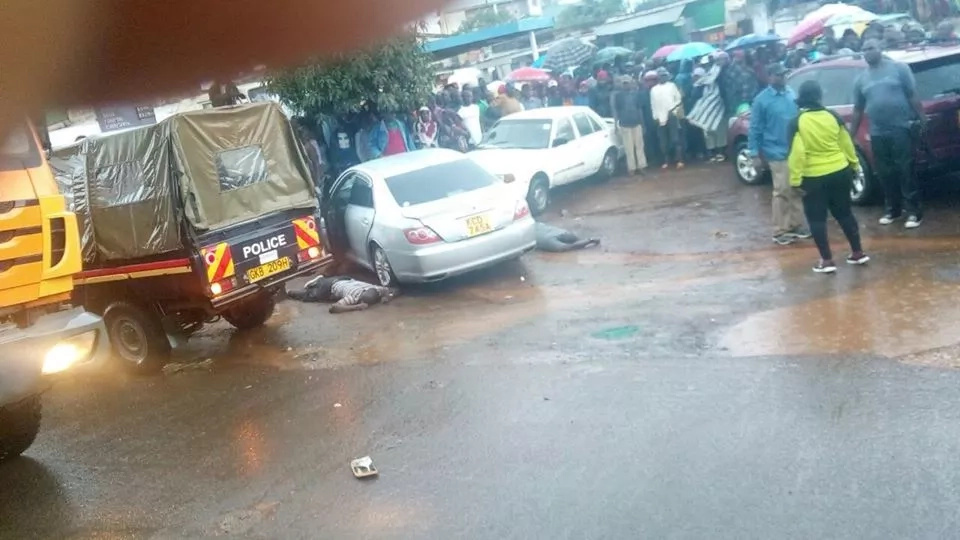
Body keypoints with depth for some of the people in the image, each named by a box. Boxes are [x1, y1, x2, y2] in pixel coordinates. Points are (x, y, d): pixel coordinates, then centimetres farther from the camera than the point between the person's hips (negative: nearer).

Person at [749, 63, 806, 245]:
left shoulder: (792, 93, 6)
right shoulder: (762, 99, -8)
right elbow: (755, 128, -6)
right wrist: (755, 152, -8)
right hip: (778, 153, -5)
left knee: (797, 190, 11)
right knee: (782, 192, -5)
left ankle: (795, 226, 24)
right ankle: (780, 231, 4)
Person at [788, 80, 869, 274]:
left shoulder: (797, 123, -12)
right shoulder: (833, 117, -1)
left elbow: (797, 153, -17)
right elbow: (846, 144, 7)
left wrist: (795, 180, -13)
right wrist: (855, 165, 20)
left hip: (814, 178, -4)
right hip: (840, 173, 4)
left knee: (817, 218, 7)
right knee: (844, 213, 17)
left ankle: (827, 261, 6)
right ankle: (858, 253, 24)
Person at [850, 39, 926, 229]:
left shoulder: (898, 68, 1)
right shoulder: (861, 79, 10)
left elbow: (913, 96, -1)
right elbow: (858, 110, 15)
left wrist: (923, 120, -8)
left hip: (901, 129, -4)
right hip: (877, 133, 4)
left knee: (905, 171, -5)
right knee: (885, 174, 9)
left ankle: (914, 211, 0)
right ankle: (893, 209, 22)